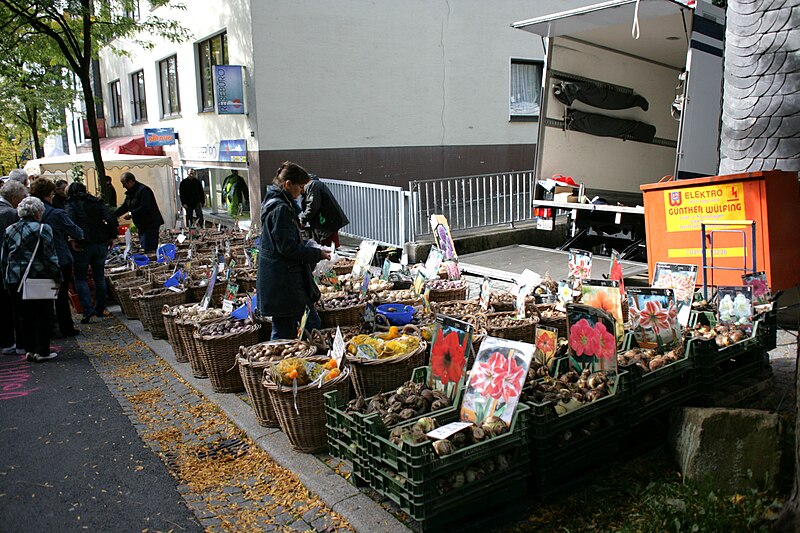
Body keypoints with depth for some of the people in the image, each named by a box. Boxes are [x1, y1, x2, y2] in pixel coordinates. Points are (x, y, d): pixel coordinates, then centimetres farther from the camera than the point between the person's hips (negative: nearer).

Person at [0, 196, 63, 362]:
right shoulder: (43, 229, -9)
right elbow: (50, 257, -12)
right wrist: (57, 278, -5)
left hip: (14, 280, 5)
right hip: (39, 279, -5)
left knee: (25, 316, 14)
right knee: (43, 316, 5)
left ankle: (29, 349, 18)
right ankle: (42, 351, 5)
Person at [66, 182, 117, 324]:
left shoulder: (71, 204, -2)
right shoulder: (97, 202, 7)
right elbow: (111, 219, -4)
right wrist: (111, 237, 4)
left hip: (82, 246, -3)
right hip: (100, 244, 4)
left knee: (80, 278, 7)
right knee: (99, 277, 15)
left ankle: (88, 309, -6)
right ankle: (100, 309, 20)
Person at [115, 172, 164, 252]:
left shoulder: (143, 190, -16)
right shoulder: (130, 192, 16)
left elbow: (145, 208, -25)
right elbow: (124, 207, 20)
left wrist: (131, 214, -18)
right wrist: (113, 215, 8)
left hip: (150, 225, -10)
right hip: (141, 225, 10)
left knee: (148, 249, -14)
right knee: (143, 248, 11)